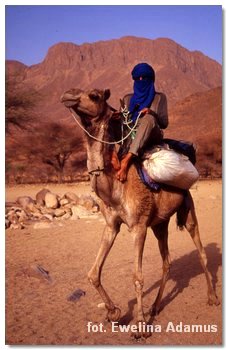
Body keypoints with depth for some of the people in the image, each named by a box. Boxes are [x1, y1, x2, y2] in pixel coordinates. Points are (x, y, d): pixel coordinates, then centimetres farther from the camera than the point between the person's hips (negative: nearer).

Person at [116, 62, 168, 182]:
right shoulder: (128, 98, 22)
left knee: (148, 119, -34)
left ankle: (127, 159, -48)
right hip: (130, 136, 4)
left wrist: (152, 113, -13)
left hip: (152, 137, -3)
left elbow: (164, 123, 6)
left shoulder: (159, 97, 15)